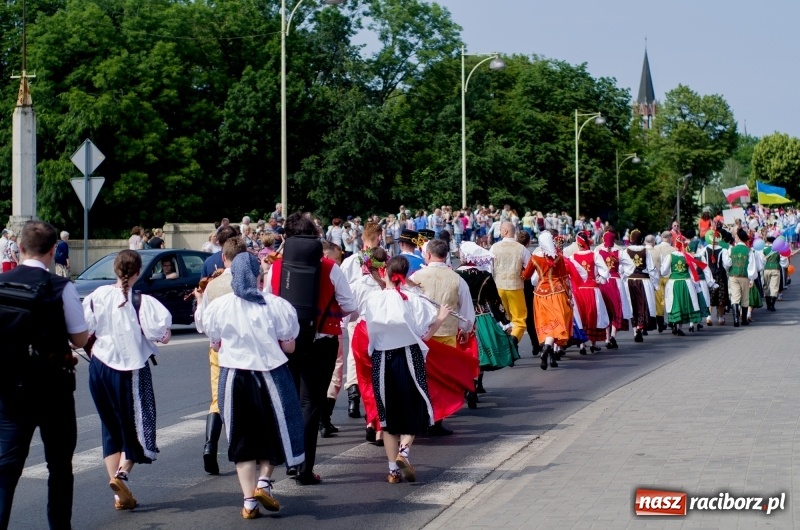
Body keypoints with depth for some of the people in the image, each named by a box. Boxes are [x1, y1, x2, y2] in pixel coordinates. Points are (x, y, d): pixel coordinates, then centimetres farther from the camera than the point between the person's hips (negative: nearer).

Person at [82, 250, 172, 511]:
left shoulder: (98, 296, -4)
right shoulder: (142, 301, -13)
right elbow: (160, 333, -21)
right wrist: (163, 334, 1)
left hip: (100, 367, 4)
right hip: (131, 369, -3)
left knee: (111, 429, 14)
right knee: (136, 425, 11)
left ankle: (120, 494, 10)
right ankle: (123, 471, -15)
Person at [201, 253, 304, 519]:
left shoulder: (219, 306, -3)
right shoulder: (275, 305, -8)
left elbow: (216, 345, 7)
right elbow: (288, 347, -3)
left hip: (234, 377, 2)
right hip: (269, 375, -1)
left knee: (243, 438, 11)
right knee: (274, 431, 19)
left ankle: (249, 501, 9)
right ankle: (264, 481, 3)